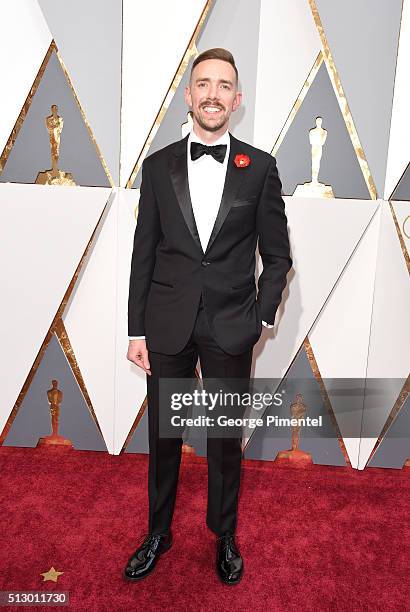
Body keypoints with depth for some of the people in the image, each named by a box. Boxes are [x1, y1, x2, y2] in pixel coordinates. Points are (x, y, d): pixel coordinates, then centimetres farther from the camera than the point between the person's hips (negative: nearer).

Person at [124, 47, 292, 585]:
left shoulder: (260, 167, 1)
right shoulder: (158, 166, 4)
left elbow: (277, 255, 4)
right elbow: (143, 253, 3)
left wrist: (261, 316, -5)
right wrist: (136, 329, 1)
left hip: (231, 330, -1)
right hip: (167, 326, 1)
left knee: (226, 440, 14)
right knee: (163, 437, 14)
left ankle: (225, 537, 39)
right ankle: (158, 533, 39)